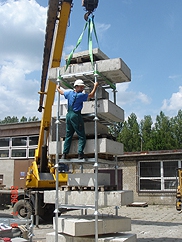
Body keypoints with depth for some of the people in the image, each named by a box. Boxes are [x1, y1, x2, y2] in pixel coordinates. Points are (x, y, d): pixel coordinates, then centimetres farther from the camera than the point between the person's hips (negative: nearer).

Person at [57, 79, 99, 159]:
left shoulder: (69, 93, 10)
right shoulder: (80, 95, -9)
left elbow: (61, 92, 29)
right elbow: (91, 95, -6)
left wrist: (57, 88, 50)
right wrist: (95, 86, 6)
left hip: (68, 115, 7)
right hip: (76, 116, -7)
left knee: (68, 135, 12)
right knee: (82, 136, -2)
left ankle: (64, 153, 9)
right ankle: (80, 153, -13)